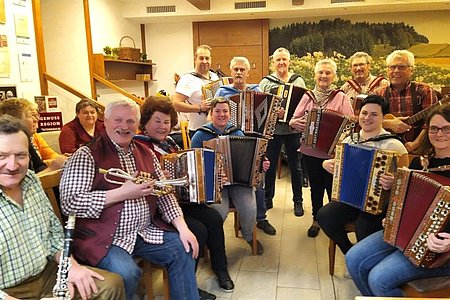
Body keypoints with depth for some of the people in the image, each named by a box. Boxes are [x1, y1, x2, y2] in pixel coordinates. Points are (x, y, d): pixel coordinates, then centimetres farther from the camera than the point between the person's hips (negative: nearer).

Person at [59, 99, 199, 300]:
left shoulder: (146, 153, 12)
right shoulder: (87, 155, -7)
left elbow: (163, 194, 11)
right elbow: (69, 203, -16)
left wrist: (182, 227, -3)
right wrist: (123, 193, -20)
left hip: (146, 232, 6)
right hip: (105, 238, -6)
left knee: (184, 250, -6)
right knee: (126, 273, -28)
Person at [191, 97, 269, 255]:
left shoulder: (238, 133, 13)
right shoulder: (200, 135, 3)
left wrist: (261, 165, -3)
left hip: (239, 180, 3)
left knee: (250, 208, -24)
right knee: (220, 210, -30)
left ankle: (249, 236, 13)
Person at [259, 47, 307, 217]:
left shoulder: (298, 81, 8)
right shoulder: (266, 82, 4)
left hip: (293, 130, 1)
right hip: (272, 130, 0)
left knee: (296, 167, 9)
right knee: (269, 166, 9)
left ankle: (298, 201, 23)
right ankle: (267, 199, 25)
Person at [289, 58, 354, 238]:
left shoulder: (340, 97, -2)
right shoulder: (308, 96, 5)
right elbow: (293, 119, 5)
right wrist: (295, 123, -17)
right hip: (310, 151, 2)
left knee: (333, 187, 5)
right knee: (316, 187, 14)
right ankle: (316, 220, 31)